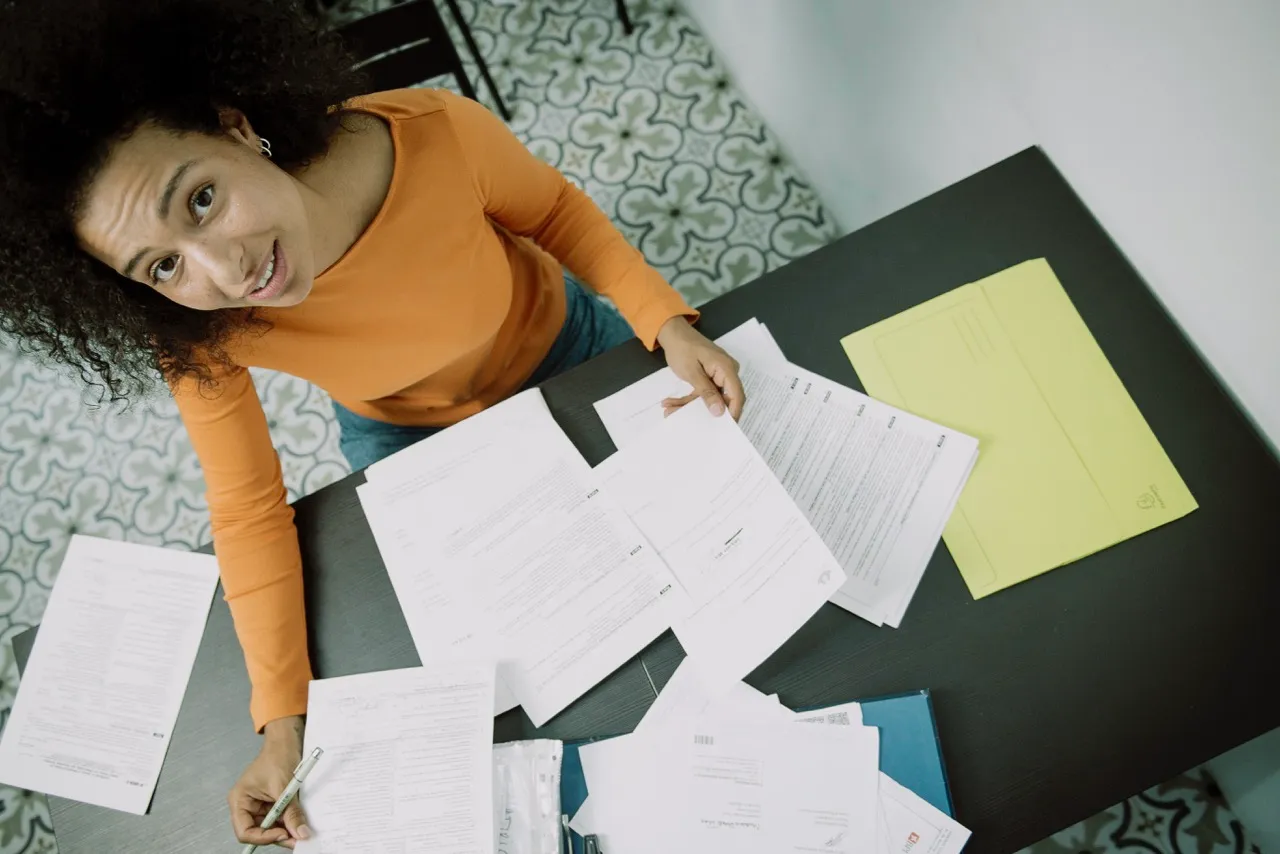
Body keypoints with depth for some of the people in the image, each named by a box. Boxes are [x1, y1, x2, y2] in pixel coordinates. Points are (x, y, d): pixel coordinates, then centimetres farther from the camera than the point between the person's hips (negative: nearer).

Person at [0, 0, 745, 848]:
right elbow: (248, 508, -20)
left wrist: (668, 323, -30)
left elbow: (556, 211, -18)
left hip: (560, 346, 1)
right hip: (406, 434, 0)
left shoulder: (439, 135, -38)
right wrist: (284, 721, -24)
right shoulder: (197, 330, -31)